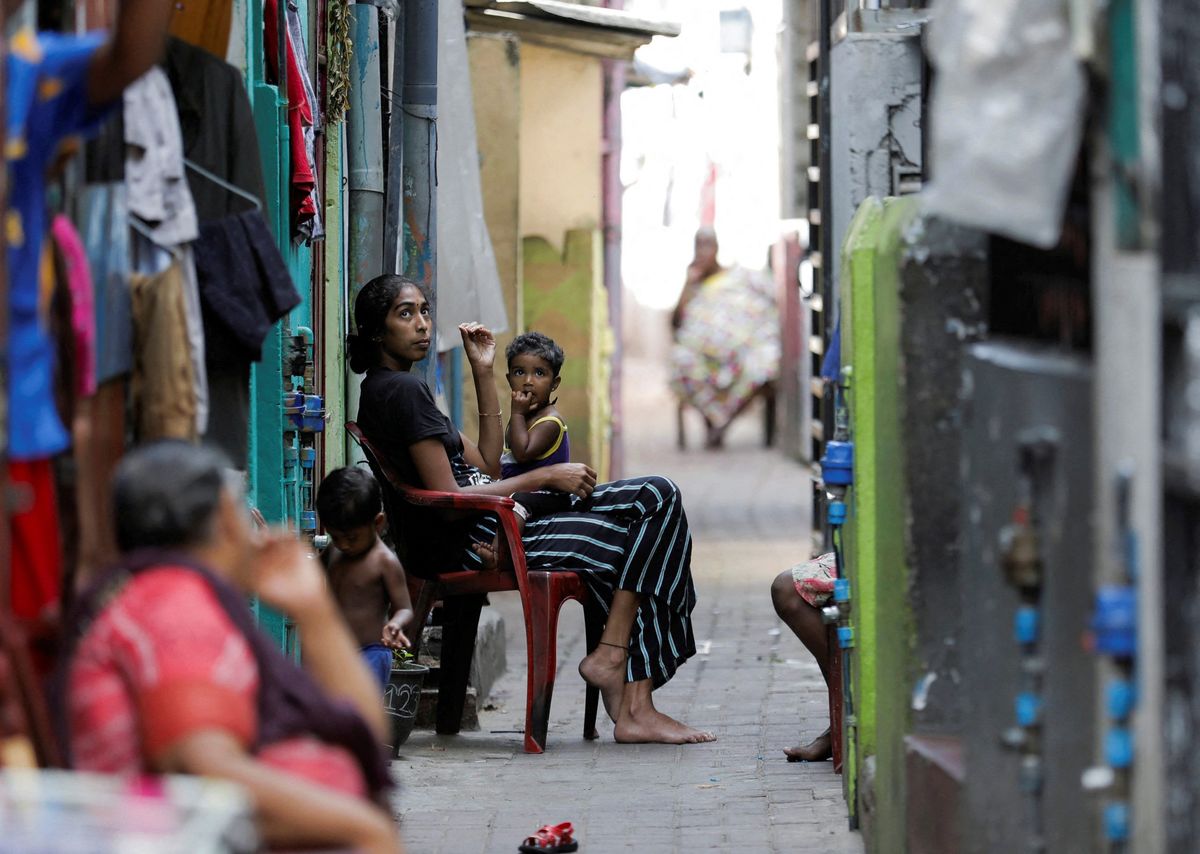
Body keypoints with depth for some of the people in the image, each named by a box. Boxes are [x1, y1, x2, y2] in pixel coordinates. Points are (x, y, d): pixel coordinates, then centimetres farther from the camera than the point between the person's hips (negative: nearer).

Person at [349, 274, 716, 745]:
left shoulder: (386, 389, 19)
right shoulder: (403, 390, -13)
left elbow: (487, 467, 18)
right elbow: (449, 499, -19)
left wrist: (482, 373, 14)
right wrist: (546, 477, -11)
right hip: (465, 545, -10)